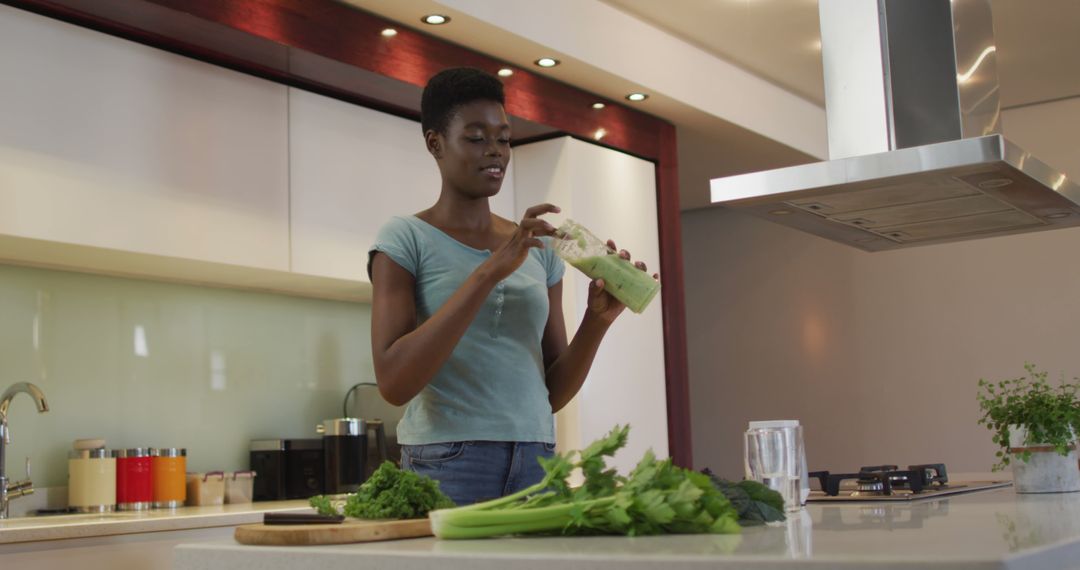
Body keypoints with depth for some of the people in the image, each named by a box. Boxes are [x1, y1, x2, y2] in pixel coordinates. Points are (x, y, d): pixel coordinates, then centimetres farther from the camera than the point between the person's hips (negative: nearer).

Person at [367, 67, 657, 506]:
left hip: (538, 466, 4)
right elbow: (393, 383, -15)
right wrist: (489, 272, -20)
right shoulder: (406, 239, -1)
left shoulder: (539, 248, 12)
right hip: (445, 465, -4)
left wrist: (598, 319, -7)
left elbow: (553, 392, 12)